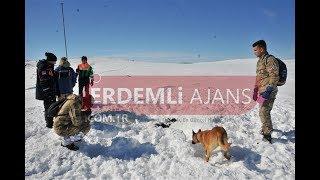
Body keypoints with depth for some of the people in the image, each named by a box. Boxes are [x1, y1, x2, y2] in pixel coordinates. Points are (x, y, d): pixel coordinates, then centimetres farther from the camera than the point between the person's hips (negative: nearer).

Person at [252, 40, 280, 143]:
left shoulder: (270, 60, -14)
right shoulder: (260, 61, 15)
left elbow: (274, 77, -19)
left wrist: (268, 90, -26)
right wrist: (256, 91, 23)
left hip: (268, 92, -9)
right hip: (262, 91, 9)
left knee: (263, 112, -11)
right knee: (264, 111, 19)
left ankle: (267, 134, -1)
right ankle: (266, 128, 36)